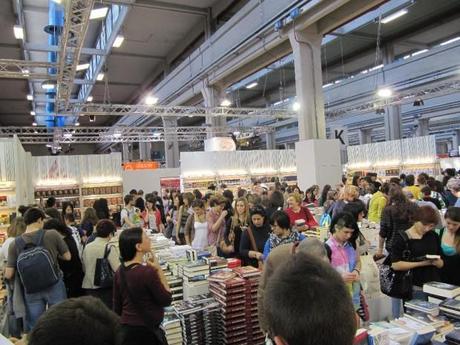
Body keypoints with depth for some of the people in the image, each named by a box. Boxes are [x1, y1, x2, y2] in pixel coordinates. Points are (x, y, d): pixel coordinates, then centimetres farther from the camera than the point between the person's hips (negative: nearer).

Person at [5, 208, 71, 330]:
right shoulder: (52, 235, -12)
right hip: (54, 286, -2)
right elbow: (67, 257, -2)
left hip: (31, 291, 2)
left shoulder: (15, 244, -6)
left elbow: (8, 275, -3)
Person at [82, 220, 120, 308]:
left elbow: (84, 269, 12)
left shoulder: (87, 247, 4)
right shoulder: (109, 248, -13)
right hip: (106, 288, -6)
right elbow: (117, 269, -18)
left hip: (89, 286, 6)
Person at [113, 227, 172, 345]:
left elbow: (117, 306, 7)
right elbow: (166, 300, -12)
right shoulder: (148, 272, -24)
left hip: (125, 330, 7)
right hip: (146, 332, -7)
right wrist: (159, 270, -11)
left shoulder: (120, 271, -3)